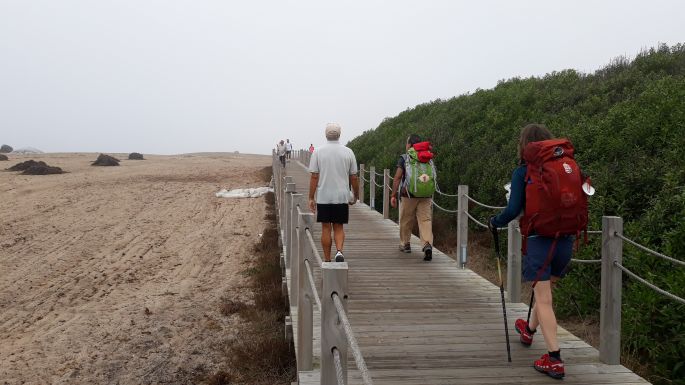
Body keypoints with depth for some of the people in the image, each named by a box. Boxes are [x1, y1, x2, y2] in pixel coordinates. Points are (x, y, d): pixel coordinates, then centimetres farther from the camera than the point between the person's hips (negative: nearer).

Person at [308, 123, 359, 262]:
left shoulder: (318, 152, -4)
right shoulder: (348, 152, -1)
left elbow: (314, 177, -5)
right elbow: (353, 178, 3)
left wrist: (311, 198, 0)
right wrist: (355, 195, 16)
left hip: (323, 197, -1)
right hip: (342, 197, 1)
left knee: (326, 228, 8)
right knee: (339, 227, 11)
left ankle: (327, 260, 13)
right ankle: (339, 251, -12)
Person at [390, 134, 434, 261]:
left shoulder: (404, 158, -3)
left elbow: (397, 178, -8)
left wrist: (393, 195, -5)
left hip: (408, 195, -2)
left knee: (406, 221, 14)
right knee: (425, 220, -3)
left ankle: (405, 244, 28)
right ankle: (427, 244, -22)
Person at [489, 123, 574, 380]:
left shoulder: (522, 172, -7)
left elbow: (513, 210, -12)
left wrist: (494, 222, 5)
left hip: (538, 241, -5)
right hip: (565, 241, 5)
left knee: (543, 300, 0)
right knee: (545, 290, 24)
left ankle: (554, 359, -3)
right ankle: (529, 330, 47)